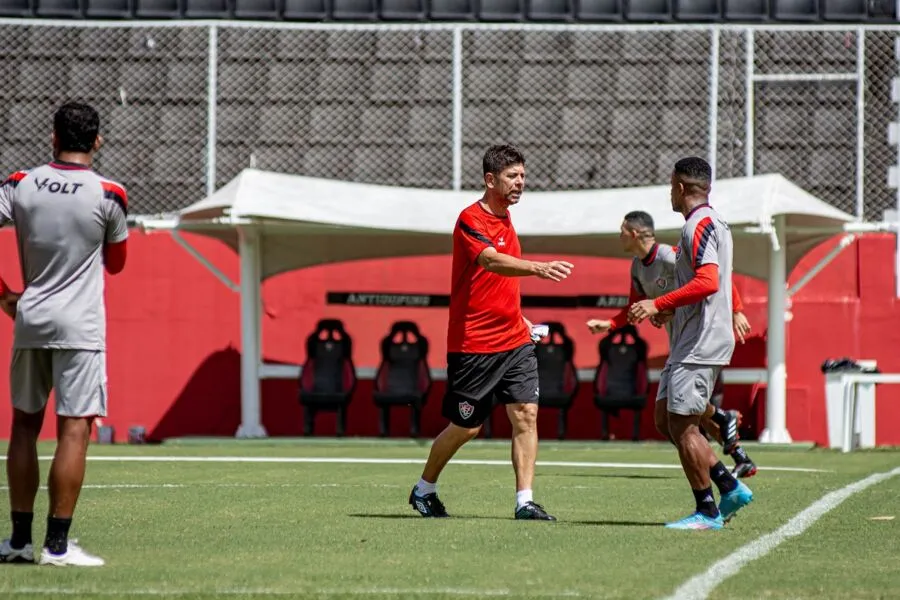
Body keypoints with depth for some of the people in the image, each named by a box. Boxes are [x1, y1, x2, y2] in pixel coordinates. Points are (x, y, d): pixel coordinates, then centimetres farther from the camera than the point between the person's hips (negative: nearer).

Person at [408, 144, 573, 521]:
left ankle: (525, 502, -7)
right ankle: (424, 490, 24)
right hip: (474, 344, -7)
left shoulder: (505, 220, 12)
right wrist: (539, 268, -49)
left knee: (526, 415, -6)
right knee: (465, 427, 3)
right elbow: (492, 261, -34)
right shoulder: (471, 220, -14)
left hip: (514, 340, 7)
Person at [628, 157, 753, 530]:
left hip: (699, 344, -10)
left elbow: (707, 282, -26)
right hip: (694, 342, 10)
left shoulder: (700, 225, -14)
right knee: (675, 423, 13)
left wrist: (659, 304, -25)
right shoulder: (713, 223, 18)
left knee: (682, 425, -7)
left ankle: (707, 512, -3)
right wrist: (670, 310, 22)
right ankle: (730, 489, 14)